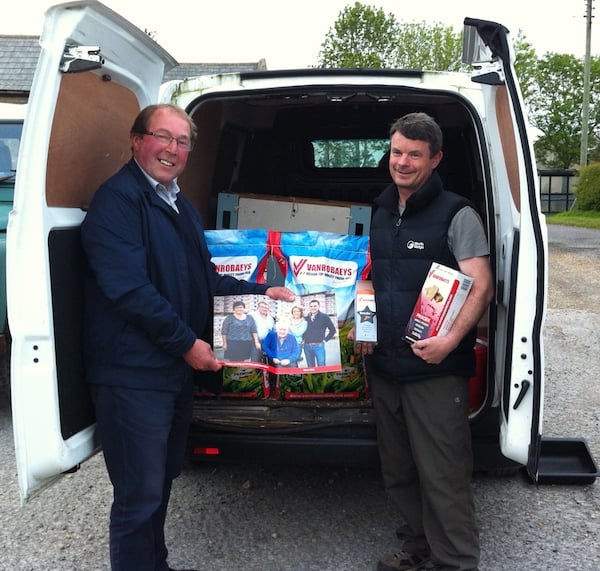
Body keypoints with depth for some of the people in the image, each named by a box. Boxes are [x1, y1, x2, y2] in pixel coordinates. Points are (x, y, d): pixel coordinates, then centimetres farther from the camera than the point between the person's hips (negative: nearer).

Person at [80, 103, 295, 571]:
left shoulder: (181, 207, 16)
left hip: (177, 370, 9)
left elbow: (204, 280, 21)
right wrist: (187, 343, -18)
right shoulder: (119, 199, -14)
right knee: (140, 496, 2)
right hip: (133, 376, -9)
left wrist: (260, 293, 12)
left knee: (162, 481, 23)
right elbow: (128, 288, -23)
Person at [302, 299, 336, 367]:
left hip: (319, 346, -4)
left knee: (321, 367, -6)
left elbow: (332, 329, 1)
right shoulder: (306, 318, 11)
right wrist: (303, 339, 10)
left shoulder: (324, 317, 1)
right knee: (310, 368, 9)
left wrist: (325, 340, -2)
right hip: (307, 346, 4)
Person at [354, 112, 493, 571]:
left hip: (435, 372, -7)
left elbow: (481, 288, -13)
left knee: (443, 478, -1)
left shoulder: (456, 215, -7)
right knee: (398, 473, 18)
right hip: (383, 366, 7)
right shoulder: (379, 214, 12)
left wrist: (451, 340, -27)